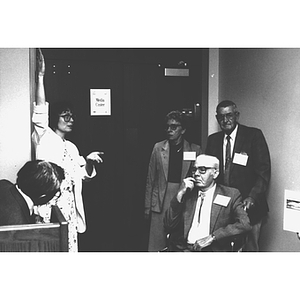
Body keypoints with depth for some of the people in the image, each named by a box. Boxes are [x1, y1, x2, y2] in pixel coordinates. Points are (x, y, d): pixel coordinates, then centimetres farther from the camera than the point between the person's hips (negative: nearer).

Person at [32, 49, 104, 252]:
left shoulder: (72, 148, 19)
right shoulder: (45, 138, -2)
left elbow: (85, 174, 21)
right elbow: (40, 113, -18)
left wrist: (90, 161, -1)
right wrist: (41, 76, -22)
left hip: (69, 205, 7)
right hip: (48, 205, -7)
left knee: (70, 247, 9)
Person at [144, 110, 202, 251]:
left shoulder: (195, 150, 3)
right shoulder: (158, 148, 6)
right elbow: (150, 180, 8)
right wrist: (147, 207, 6)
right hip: (161, 201, 1)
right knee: (158, 244, 1)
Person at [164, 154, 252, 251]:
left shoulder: (231, 195, 6)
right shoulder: (186, 193, 12)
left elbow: (244, 224, -7)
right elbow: (169, 226, 6)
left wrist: (213, 237, -14)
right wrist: (180, 194, -3)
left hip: (213, 249, -1)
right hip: (183, 248, 2)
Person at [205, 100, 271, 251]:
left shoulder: (254, 135, -4)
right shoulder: (213, 139, 9)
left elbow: (263, 171, -8)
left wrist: (252, 197, -20)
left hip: (248, 206, -3)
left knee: (249, 248, 4)